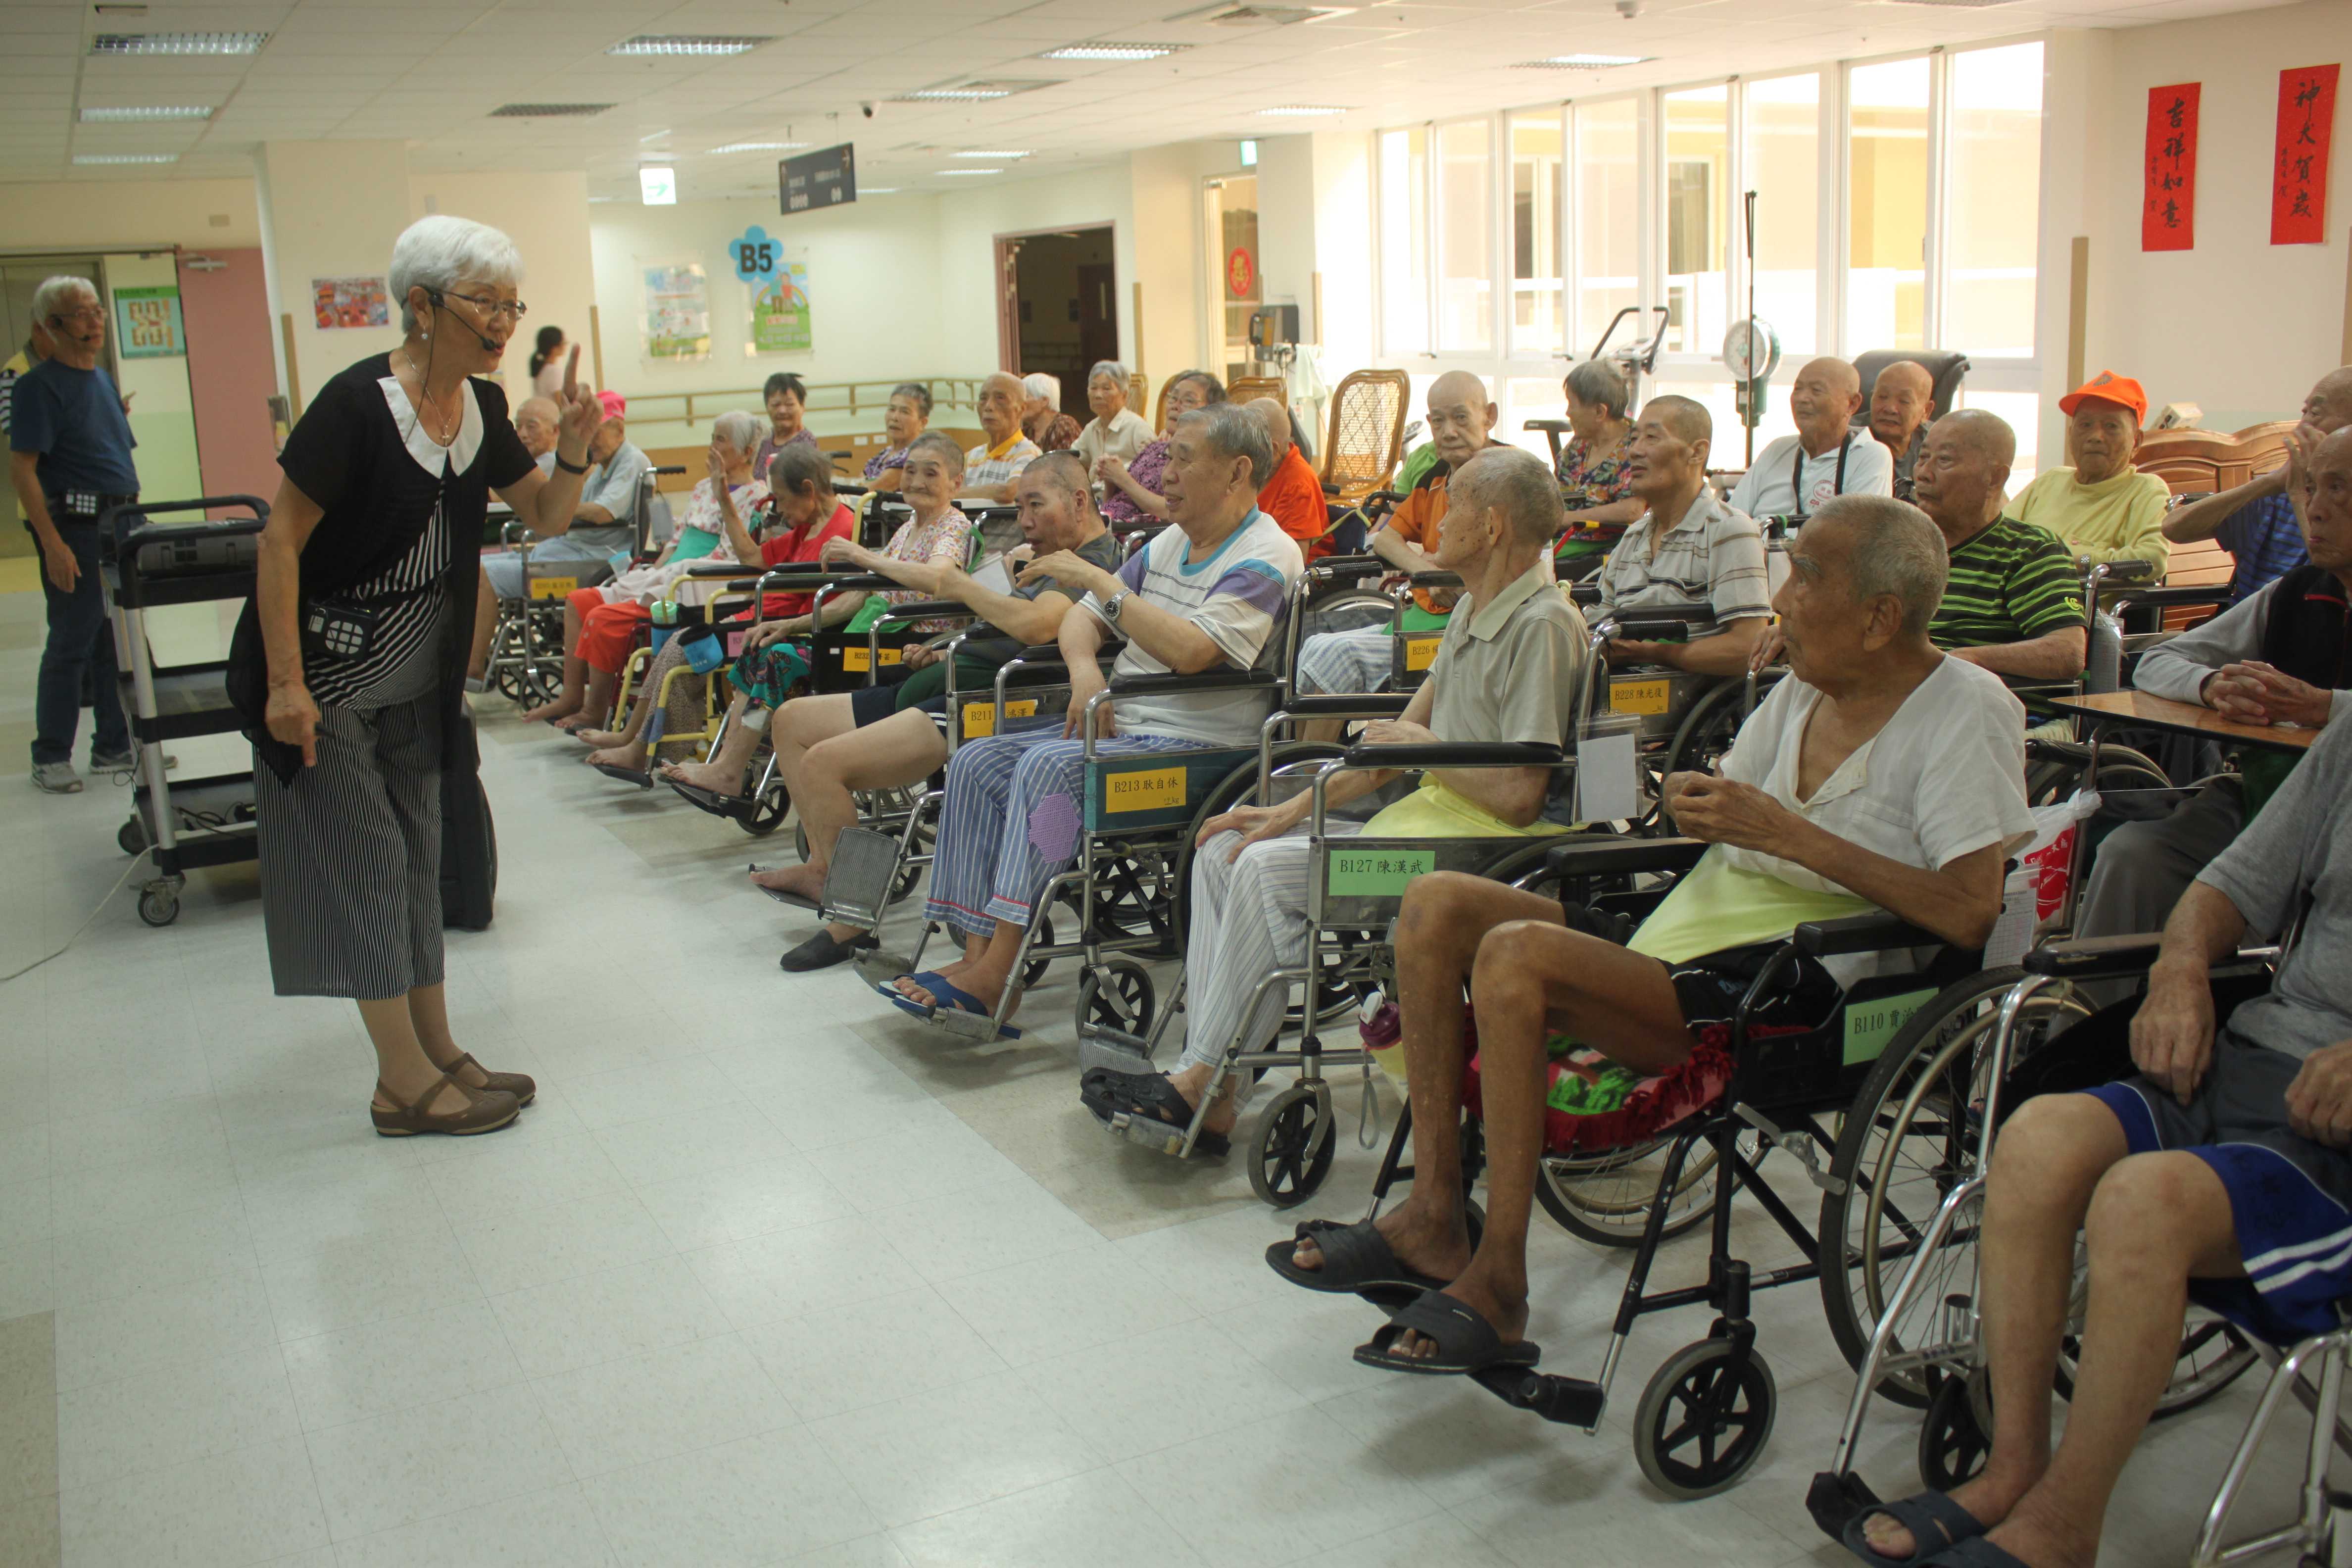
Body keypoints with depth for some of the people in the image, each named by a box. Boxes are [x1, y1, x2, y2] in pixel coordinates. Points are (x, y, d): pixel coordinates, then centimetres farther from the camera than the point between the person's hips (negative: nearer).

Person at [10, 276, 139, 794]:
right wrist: (53, 544, -21)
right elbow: (21, 469, -14)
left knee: (119, 644, 12)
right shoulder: (39, 386, -9)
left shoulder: (103, 380, 15)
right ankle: (51, 758, 7)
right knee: (71, 645, -2)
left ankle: (114, 746, 21)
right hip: (76, 530, -8)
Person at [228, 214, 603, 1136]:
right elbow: (281, 541, -20)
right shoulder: (358, 404, -22)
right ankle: (406, 1085, 3)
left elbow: (545, 517, 7)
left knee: (416, 857, 12)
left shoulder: (481, 407, 0)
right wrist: (285, 682, -21)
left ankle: (437, 1052, 20)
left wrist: (575, 447, -13)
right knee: (363, 860, -3)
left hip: (416, 679, 8)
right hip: (326, 676, -7)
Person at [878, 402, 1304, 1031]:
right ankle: (978, 954, -13)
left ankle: (995, 974, -28)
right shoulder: (1171, 543, 18)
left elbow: (1191, 651, -25)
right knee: (977, 761, -6)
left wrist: (1099, 578, -19)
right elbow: (1082, 619, 20)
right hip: (1121, 724, 9)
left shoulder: (1265, 557, -10)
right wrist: (1085, 669, -4)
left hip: (1195, 742, -9)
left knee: (1048, 765, -30)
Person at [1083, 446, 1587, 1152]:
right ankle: (1212, 1096, -7)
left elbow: (1519, 794, -21)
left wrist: (1426, 746, -5)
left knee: (1270, 869, -24)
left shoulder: (1543, 625, -14)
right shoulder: (1473, 610, 17)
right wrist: (1295, 807, 8)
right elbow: (1393, 744, 17)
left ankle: (1202, 1080, -13)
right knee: (1225, 851, 0)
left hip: (1482, 841, -10)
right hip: (1429, 815, 10)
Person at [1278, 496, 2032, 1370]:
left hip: (1787, 983, -9)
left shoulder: (1967, 711, -7)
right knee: (1437, 902, -6)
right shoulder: (1805, 688, 16)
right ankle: (1434, 1216, -6)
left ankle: (1496, 1286, -20)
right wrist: (1694, 800, -5)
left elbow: (1972, 915, -19)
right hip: (1689, 931, 9)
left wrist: (1794, 836, -20)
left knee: (1517, 953, -29)